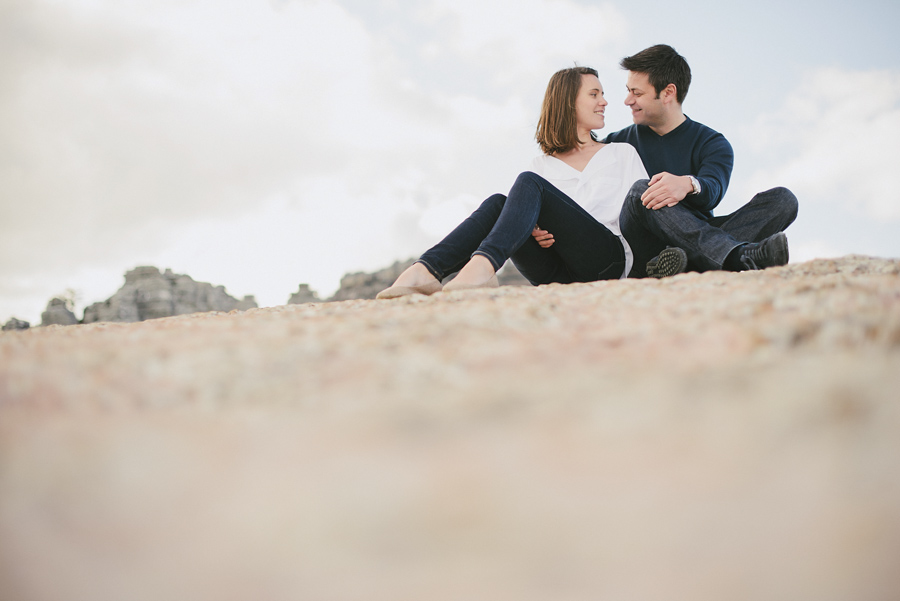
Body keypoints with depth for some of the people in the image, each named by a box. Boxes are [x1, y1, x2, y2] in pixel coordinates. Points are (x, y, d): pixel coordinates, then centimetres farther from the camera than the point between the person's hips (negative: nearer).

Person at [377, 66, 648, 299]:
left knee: (529, 183, -25)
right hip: (556, 274, 2)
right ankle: (425, 271, -47)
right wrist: (533, 232, -6)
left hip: (609, 260, -2)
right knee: (498, 203, -24)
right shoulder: (542, 166, 25)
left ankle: (483, 265, -53)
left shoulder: (623, 154, 24)